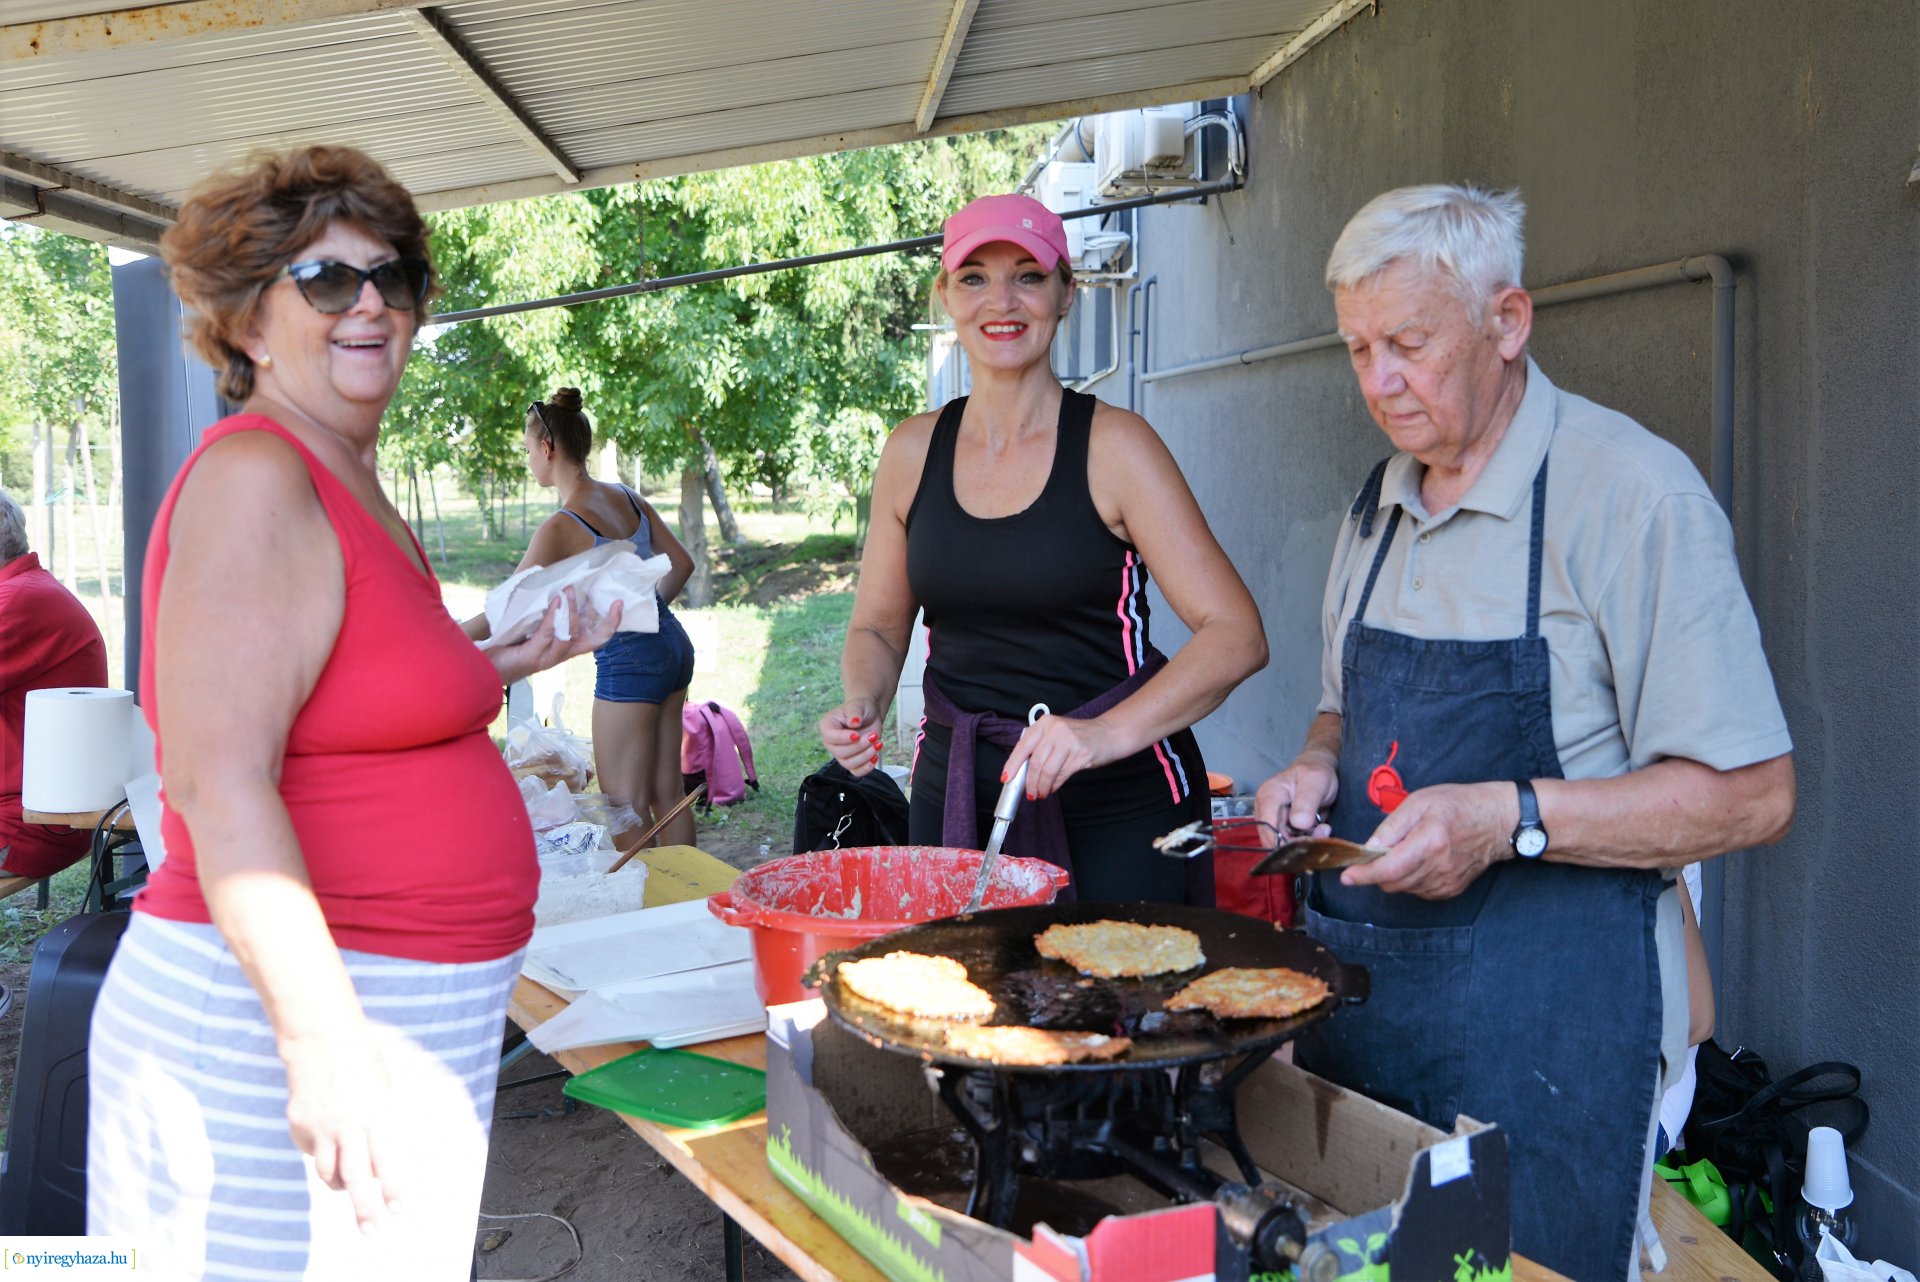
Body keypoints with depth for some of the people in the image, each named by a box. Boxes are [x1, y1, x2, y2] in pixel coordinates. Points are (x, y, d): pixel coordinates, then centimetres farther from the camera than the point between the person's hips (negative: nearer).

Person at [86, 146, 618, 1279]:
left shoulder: (356, 492, 14)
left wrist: (513, 662, 16)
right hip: (287, 1012, -9)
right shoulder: (256, 478, -15)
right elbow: (220, 782, -22)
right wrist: (319, 1035, -27)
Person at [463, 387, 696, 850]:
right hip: (672, 643, 8)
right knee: (666, 793, 16)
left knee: (626, 809, 1)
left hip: (627, 660, -8)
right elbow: (681, 564, 13)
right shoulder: (626, 497, 6)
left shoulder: (562, 526, -15)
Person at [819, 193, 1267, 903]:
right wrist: (861, 706, -7)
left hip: (1118, 807, -3)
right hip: (955, 796, 4)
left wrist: (1107, 732, -28)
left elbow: (1236, 634, -14)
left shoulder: (1113, 445, -9)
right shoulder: (913, 452, 4)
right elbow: (879, 626, 15)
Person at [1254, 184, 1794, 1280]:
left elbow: (1752, 795, -15)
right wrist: (1319, 768, 1)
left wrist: (1510, 819, -24)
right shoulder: (1382, 502, 9)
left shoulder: (1630, 490, -14)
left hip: (1547, 1005, -6)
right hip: (1360, 983, 7)